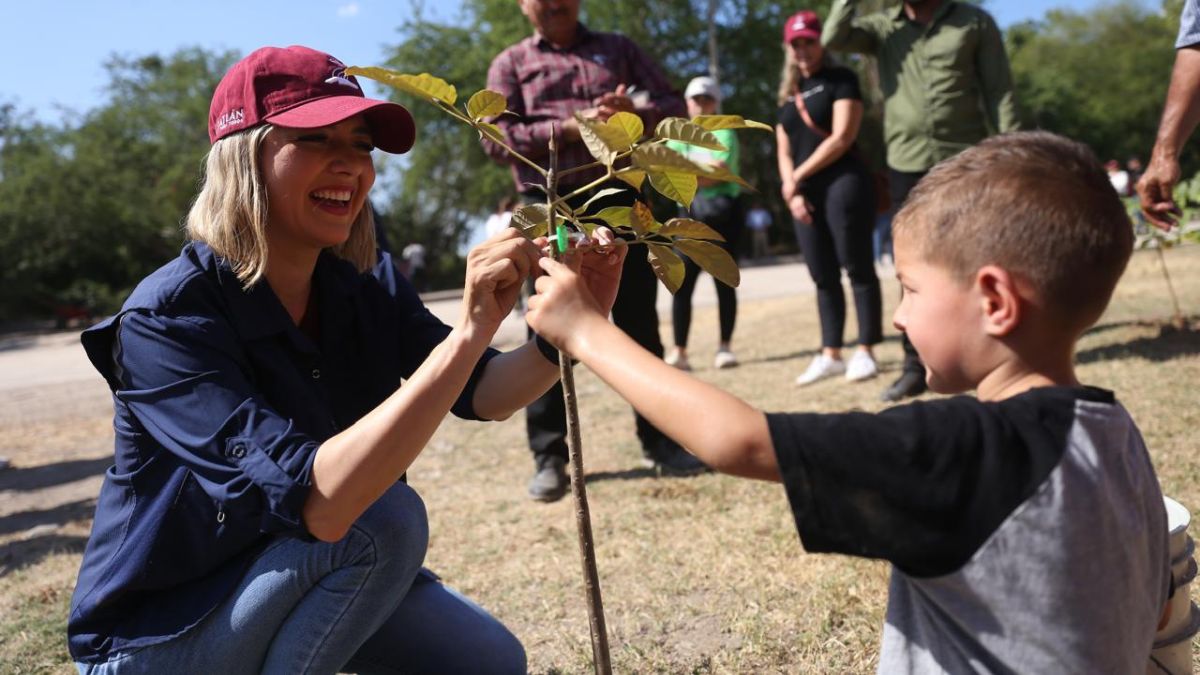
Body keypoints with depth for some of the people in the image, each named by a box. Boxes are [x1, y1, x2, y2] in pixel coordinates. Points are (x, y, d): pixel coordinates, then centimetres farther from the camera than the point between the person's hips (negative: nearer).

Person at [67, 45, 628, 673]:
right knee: (384, 519, -28)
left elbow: (481, 394, -12)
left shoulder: (365, 286, -9)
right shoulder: (167, 315, -29)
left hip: (301, 581, 7)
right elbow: (318, 501, -40)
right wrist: (470, 330, -46)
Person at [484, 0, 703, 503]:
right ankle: (548, 456, 5)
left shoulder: (618, 48, 18)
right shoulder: (510, 63, 12)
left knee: (639, 322, 4)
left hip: (621, 196, 2)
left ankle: (659, 440, 14)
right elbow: (496, 138, -2)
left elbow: (673, 106, 11)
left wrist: (633, 113, -11)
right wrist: (569, 127, -13)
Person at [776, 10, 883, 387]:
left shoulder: (841, 79, 1)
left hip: (843, 185, -6)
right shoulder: (788, 94, 19)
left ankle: (865, 352, 0)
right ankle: (830, 355, 12)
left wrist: (798, 177, -9)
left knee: (857, 269, -4)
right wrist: (792, 190, -1)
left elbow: (842, 138, -10)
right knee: (823, 277, 7)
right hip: (805, 194, 6)